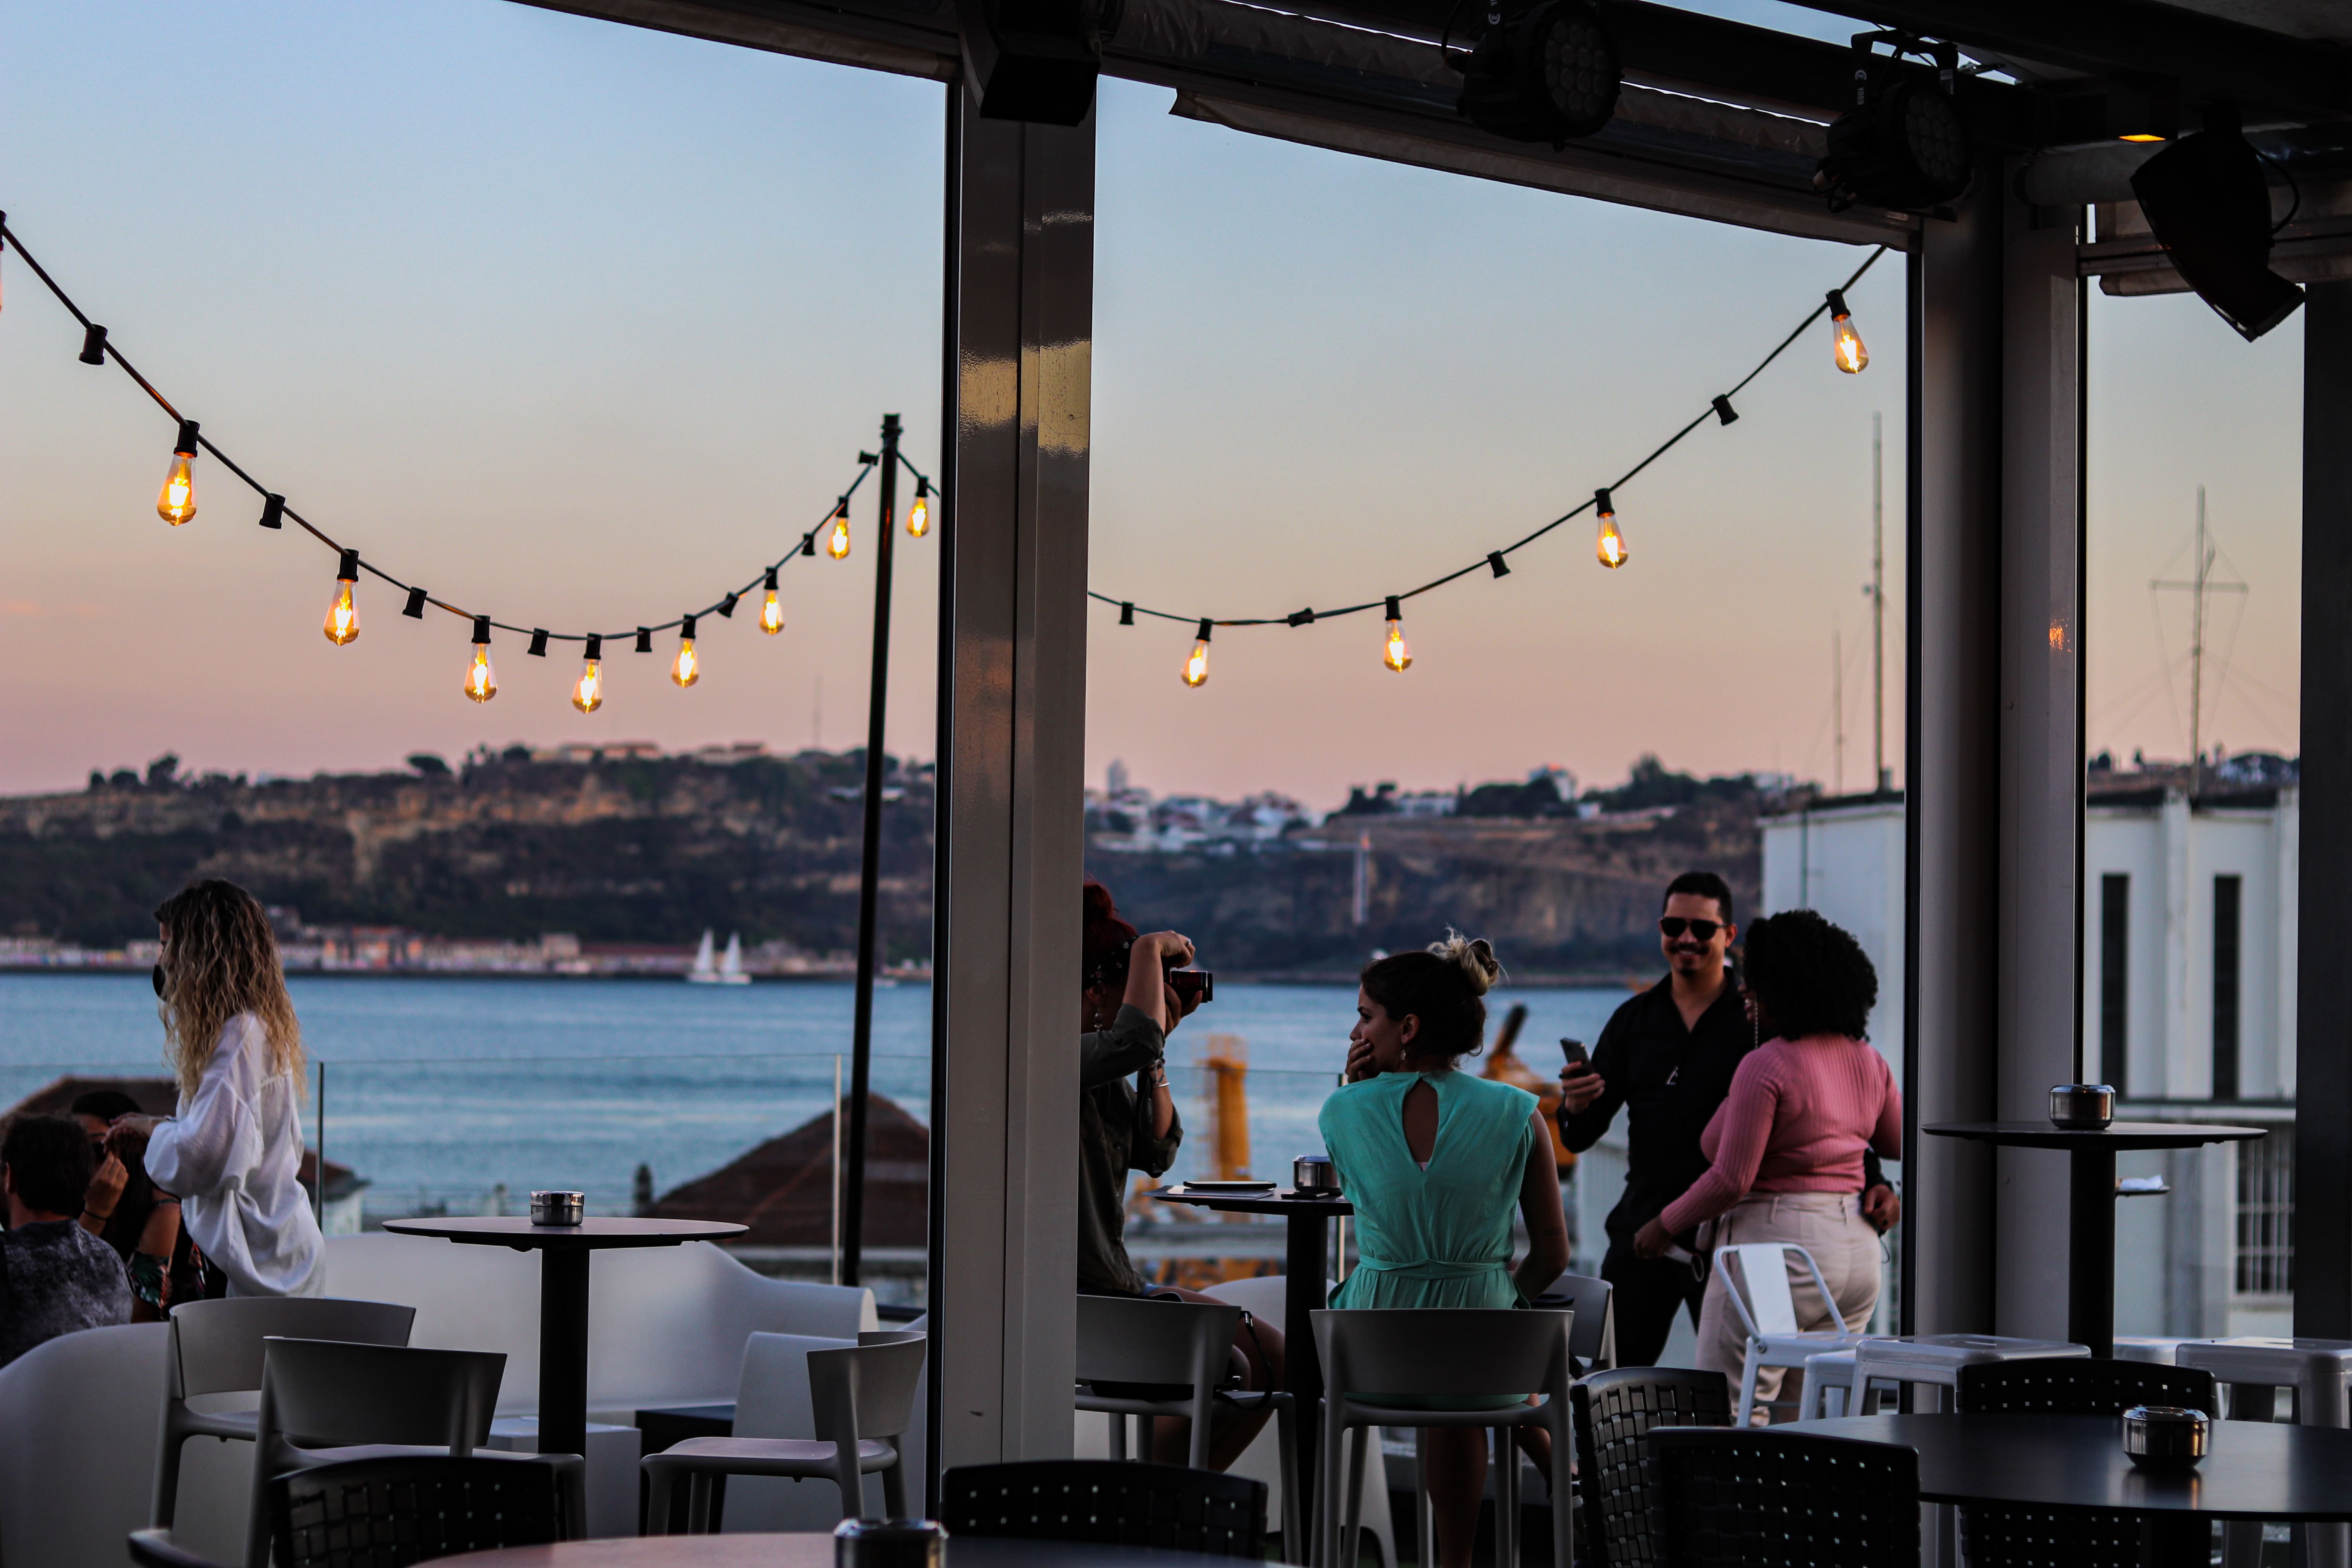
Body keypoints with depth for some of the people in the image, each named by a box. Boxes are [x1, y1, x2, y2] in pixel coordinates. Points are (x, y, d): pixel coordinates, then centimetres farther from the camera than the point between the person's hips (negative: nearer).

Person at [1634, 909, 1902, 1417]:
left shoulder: (1765, 1066, -14)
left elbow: (1732, 1179, -16)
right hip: (1858, 1249, 8)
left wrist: (1664, 1226, -3)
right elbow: (1900, 1144, 22)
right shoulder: (1869, 1062, 8)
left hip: (1779, 1243, -8)